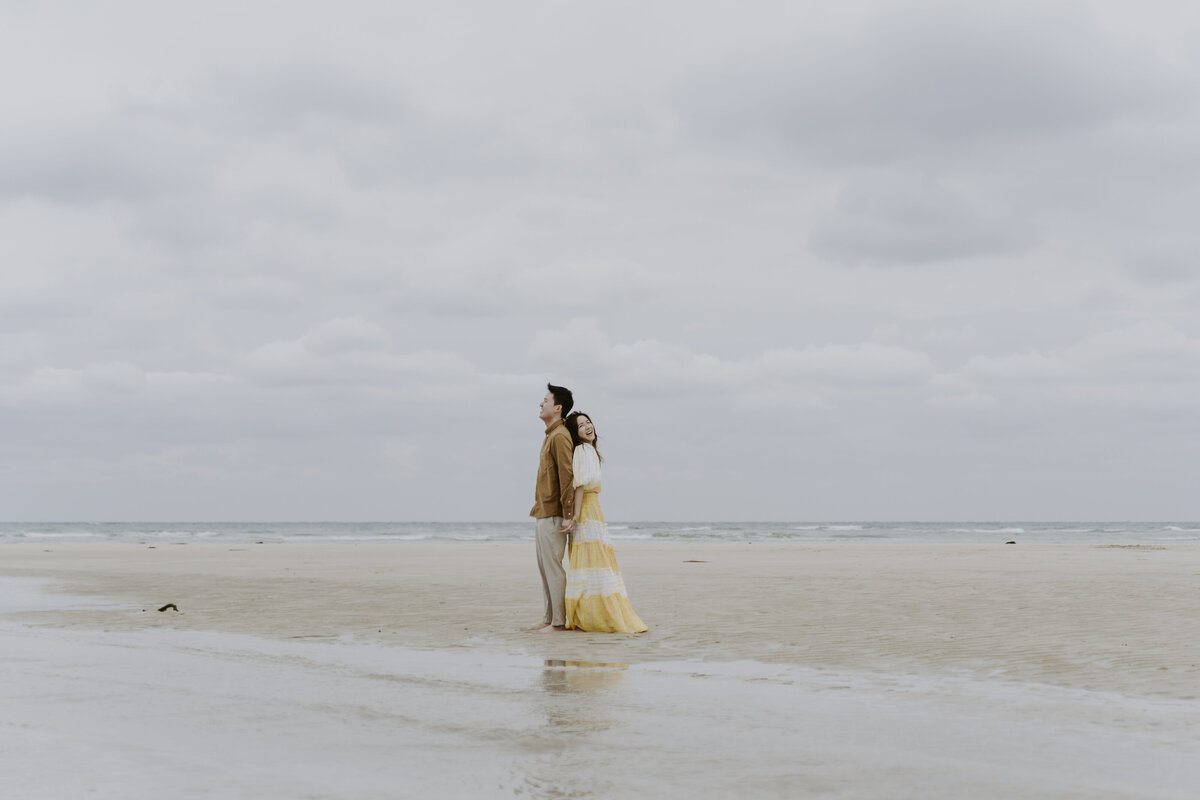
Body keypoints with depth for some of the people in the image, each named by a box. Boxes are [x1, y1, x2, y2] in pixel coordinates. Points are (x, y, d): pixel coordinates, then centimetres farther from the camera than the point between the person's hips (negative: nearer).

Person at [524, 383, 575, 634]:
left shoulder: (560, 436, -14)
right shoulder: (550, 435, 17)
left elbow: (566, 477, -19)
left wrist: (567, 514, -22)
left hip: (552, 515, -10)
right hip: (542, 512, 10)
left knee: (553, 567, -7)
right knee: (545, 567, 12)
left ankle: (559, 621, -4)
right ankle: (548, 619, 17)